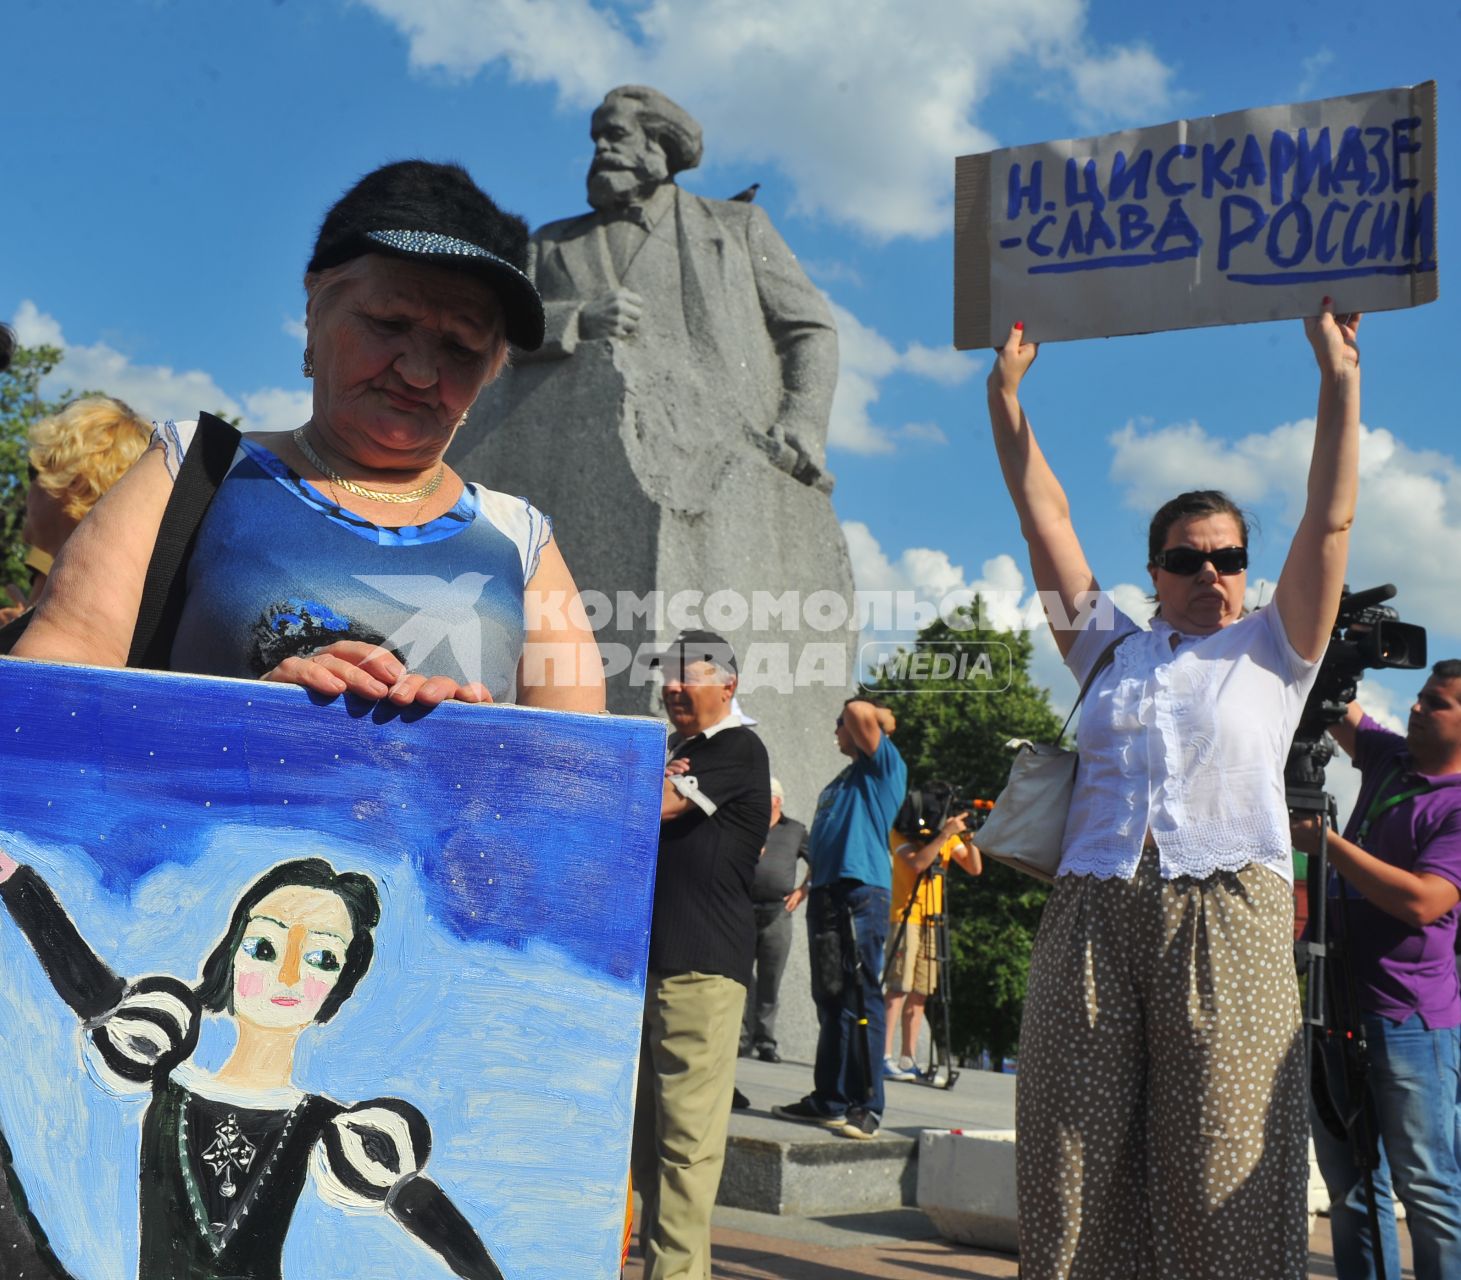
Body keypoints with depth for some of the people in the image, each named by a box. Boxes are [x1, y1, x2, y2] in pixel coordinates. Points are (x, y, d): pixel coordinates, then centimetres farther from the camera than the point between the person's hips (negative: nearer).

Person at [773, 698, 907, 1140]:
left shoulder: (885, 766, -1)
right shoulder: (841, 781, 25)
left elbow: (858, 711, -15)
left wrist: (879, 716, 4)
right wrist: (808, 883, 19)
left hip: (861, 892, -9)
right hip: (827, 892, 9)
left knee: (859, 999, -10)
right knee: (830, 1001, 10)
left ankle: (866, 1107, -10)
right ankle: (830, 1099, 16)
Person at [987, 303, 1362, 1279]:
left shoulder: (1271, 651, 18)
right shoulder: (1111, 647, 23)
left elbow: (1330, 520, 10)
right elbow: (1046, 518, 21)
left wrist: (1341, 377, 5)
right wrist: (1006, 394, 18)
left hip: (1228, 915, -2)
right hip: (1093, 912, 2)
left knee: (1225, 1173, -6)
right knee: (1074, 1155, -1)